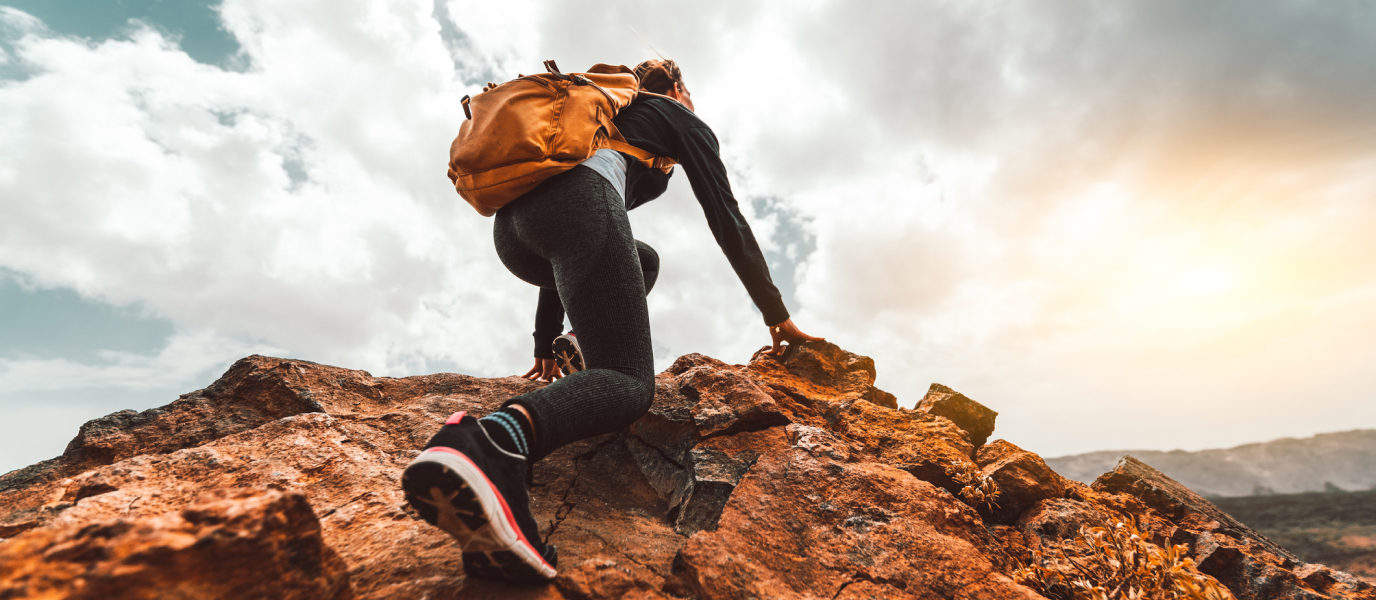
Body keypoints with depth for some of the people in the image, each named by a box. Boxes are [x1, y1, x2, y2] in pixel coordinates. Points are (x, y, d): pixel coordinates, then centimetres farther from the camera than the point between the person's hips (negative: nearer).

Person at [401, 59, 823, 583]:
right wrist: (777, 315, 17)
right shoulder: (682, 118, 25)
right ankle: (494, 443, -40)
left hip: (510, 226, 8)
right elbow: (727, 220, 13)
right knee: (631, 381, -12)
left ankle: (577, 347, 10)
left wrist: (547, 341, 36)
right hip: (579, 200, -8)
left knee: (644, 261, 32)